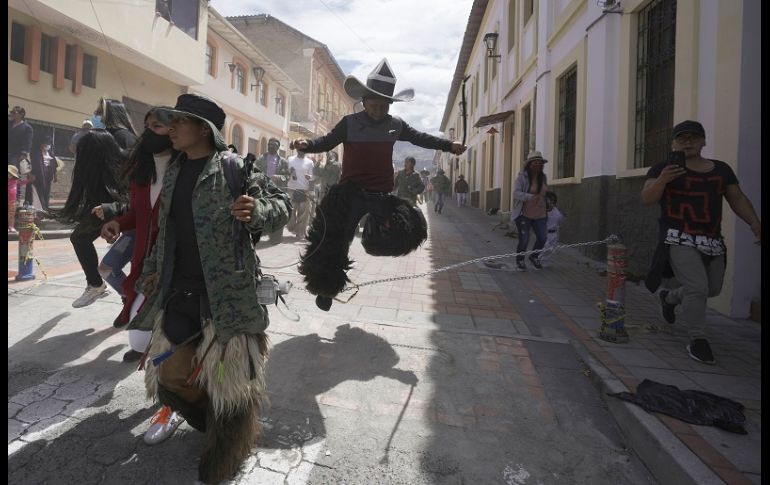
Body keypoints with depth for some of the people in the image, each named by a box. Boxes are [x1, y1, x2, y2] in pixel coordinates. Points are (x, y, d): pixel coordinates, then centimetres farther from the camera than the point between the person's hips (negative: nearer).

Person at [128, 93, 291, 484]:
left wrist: (255, 211, -29)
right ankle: (216, 422, 43)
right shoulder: (174, 171, 13)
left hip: (227, 290, -7)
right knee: (171, 372, 13)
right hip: (181, 290, 7)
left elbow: (281, 202, -9)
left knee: (229, 376, 4)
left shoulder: (233, 167, -8)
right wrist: (153, 270, 19)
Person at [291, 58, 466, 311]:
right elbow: (327, 141, -2)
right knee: (335, 242, 1)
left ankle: (374, 238, 24)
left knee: (407, 231, -5)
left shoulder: (396, 124, 6)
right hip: (350, 192, -3)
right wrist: (307, 144, -22)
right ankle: (327, 288, 21)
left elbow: (420, 138, 16)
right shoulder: (349, 123, -4)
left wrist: (449, 145, 13)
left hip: (381, 194, 3)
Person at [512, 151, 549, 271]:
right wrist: (531, 197, -36)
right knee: (524, 239, -3)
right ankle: (520, 261, 21)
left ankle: (534, 256, 30)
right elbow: (516, 193, -22)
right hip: (524, 214, -5)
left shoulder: (543, 177, 7)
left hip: (539, 214, 5)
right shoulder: (522, 176, -11)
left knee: (542, 238, 1)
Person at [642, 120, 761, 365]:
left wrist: (755, 224, 0)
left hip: (712, 241, 6)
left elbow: (737, 198, 13)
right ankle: (697, 341, -1)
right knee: (697, 288, -15)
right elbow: (647, 199, -9)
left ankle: (669, 297, 40)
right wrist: (662, 180, -27)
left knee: (712, 289, 15)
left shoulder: (721, 169, 12)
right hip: (680, 239, -6)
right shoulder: (663, 168, -2)